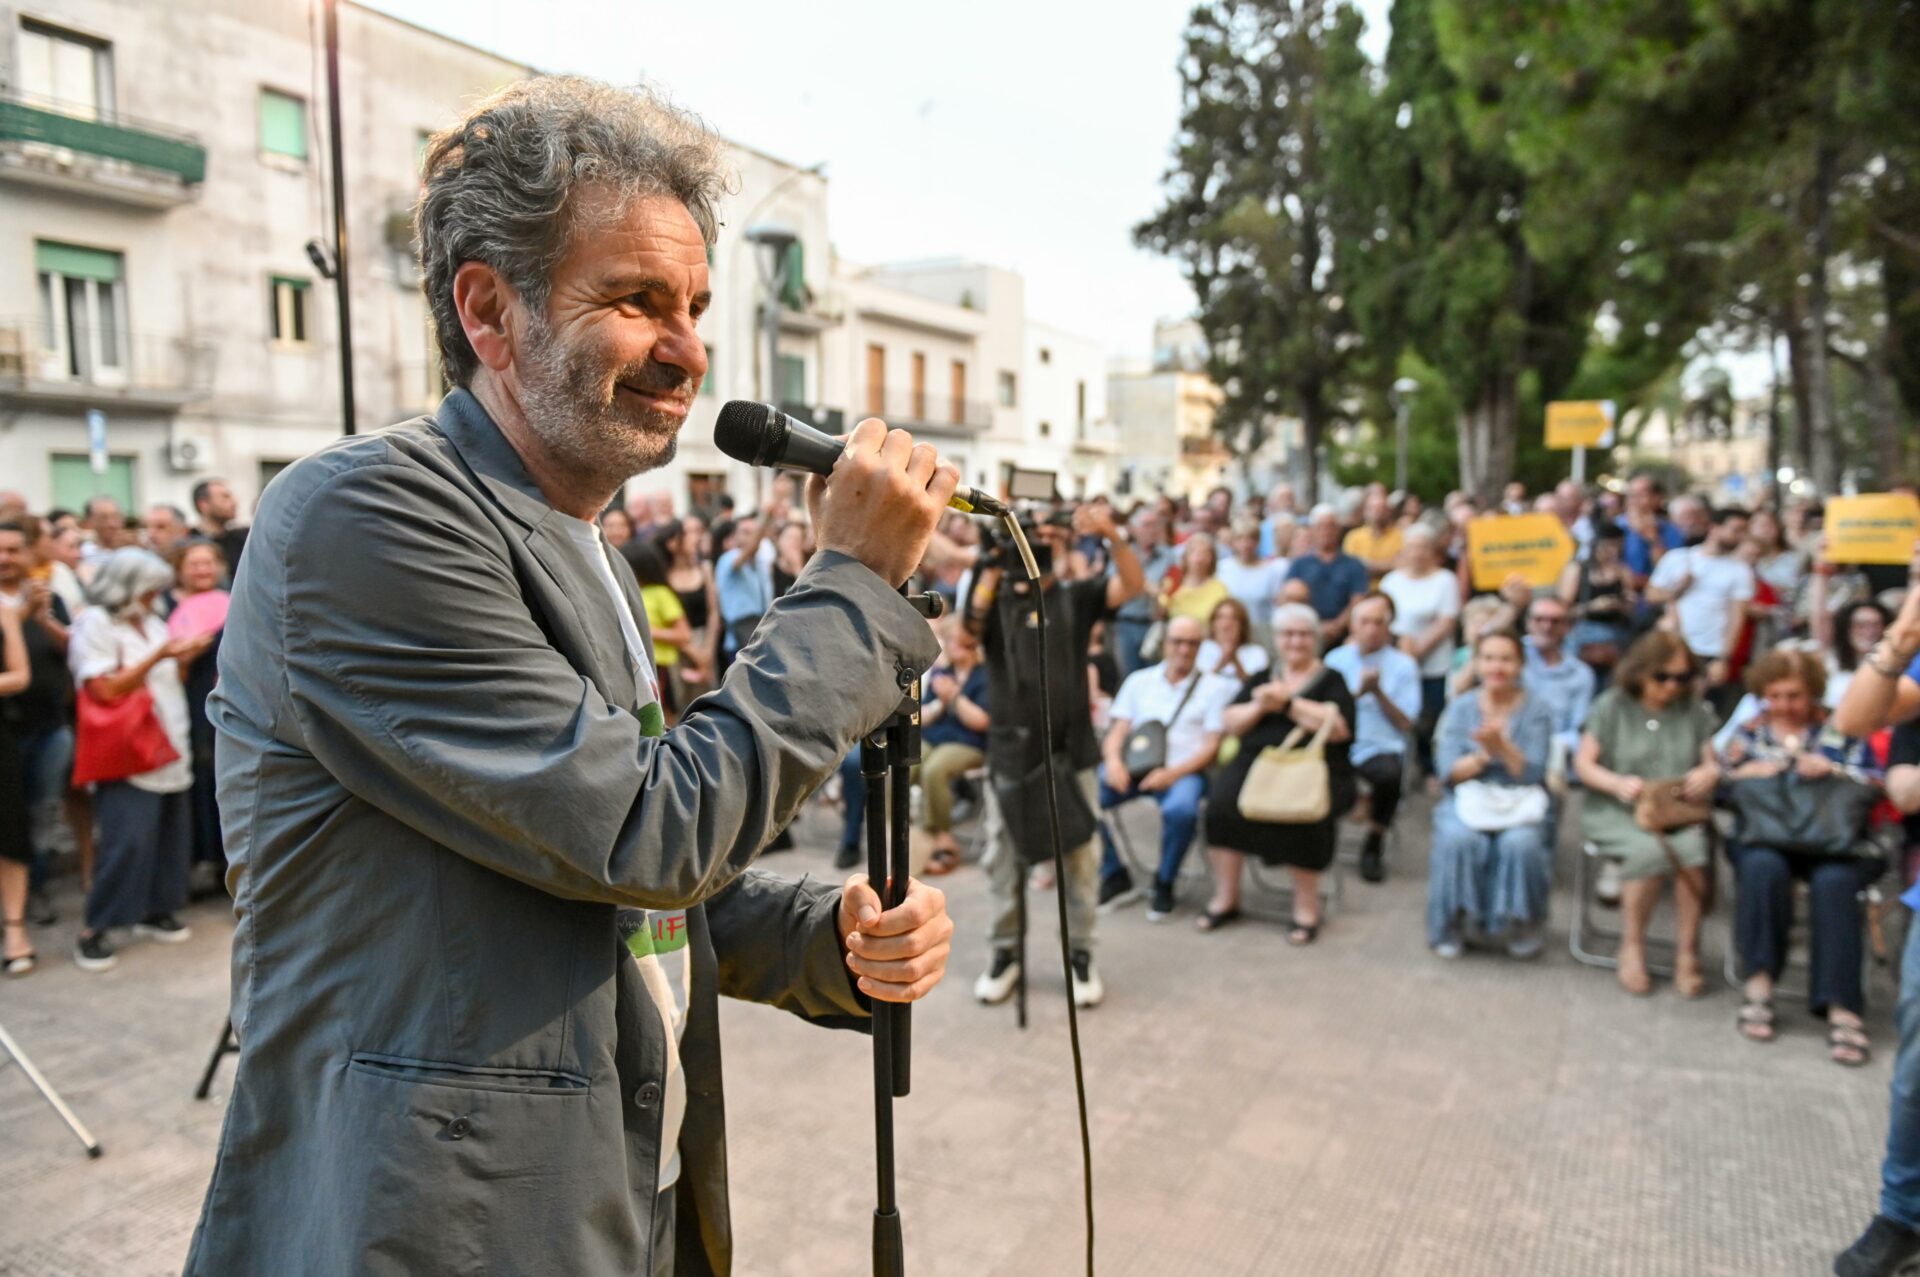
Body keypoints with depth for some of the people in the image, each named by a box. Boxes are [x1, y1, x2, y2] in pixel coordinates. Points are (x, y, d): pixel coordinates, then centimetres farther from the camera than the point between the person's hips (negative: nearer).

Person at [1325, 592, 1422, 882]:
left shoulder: (1403, 665, 7)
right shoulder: (1335, 659, 12)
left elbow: (1405, 723, 0)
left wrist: (1378, 692, -11)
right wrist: (1358, 692, -9)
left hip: (1381, 749, -1)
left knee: (1389, 772, -36)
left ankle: (1374, 846, -9)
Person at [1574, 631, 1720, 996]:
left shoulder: (1694, 711, 13)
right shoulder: (1612, 706, 3)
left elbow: (1712, 764, 14)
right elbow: (1583, 764, 0)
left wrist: (1709, 774, -11)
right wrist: (1618, 784, -18)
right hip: (1614, 813, -3)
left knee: (1693, 850, -31)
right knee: (1649, 851, -34)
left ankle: (1687, 953, -17)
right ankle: (1632, 948, -14)